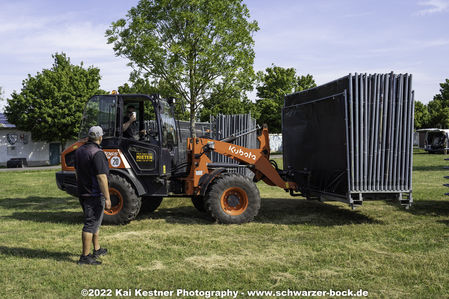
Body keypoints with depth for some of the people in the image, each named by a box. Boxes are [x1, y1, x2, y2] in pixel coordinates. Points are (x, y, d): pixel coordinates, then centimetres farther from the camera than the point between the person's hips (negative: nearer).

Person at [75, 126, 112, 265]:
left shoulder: (79, 151, 9)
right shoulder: (97, 153, -20)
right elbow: (101, 177, -23)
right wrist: (107, 198, -21)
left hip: (83, 193, 9)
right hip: (95, 195, -9)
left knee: (94, 221, 21)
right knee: (91, 224, -4)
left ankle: (97, 249, 33)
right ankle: (85, 257, -1)